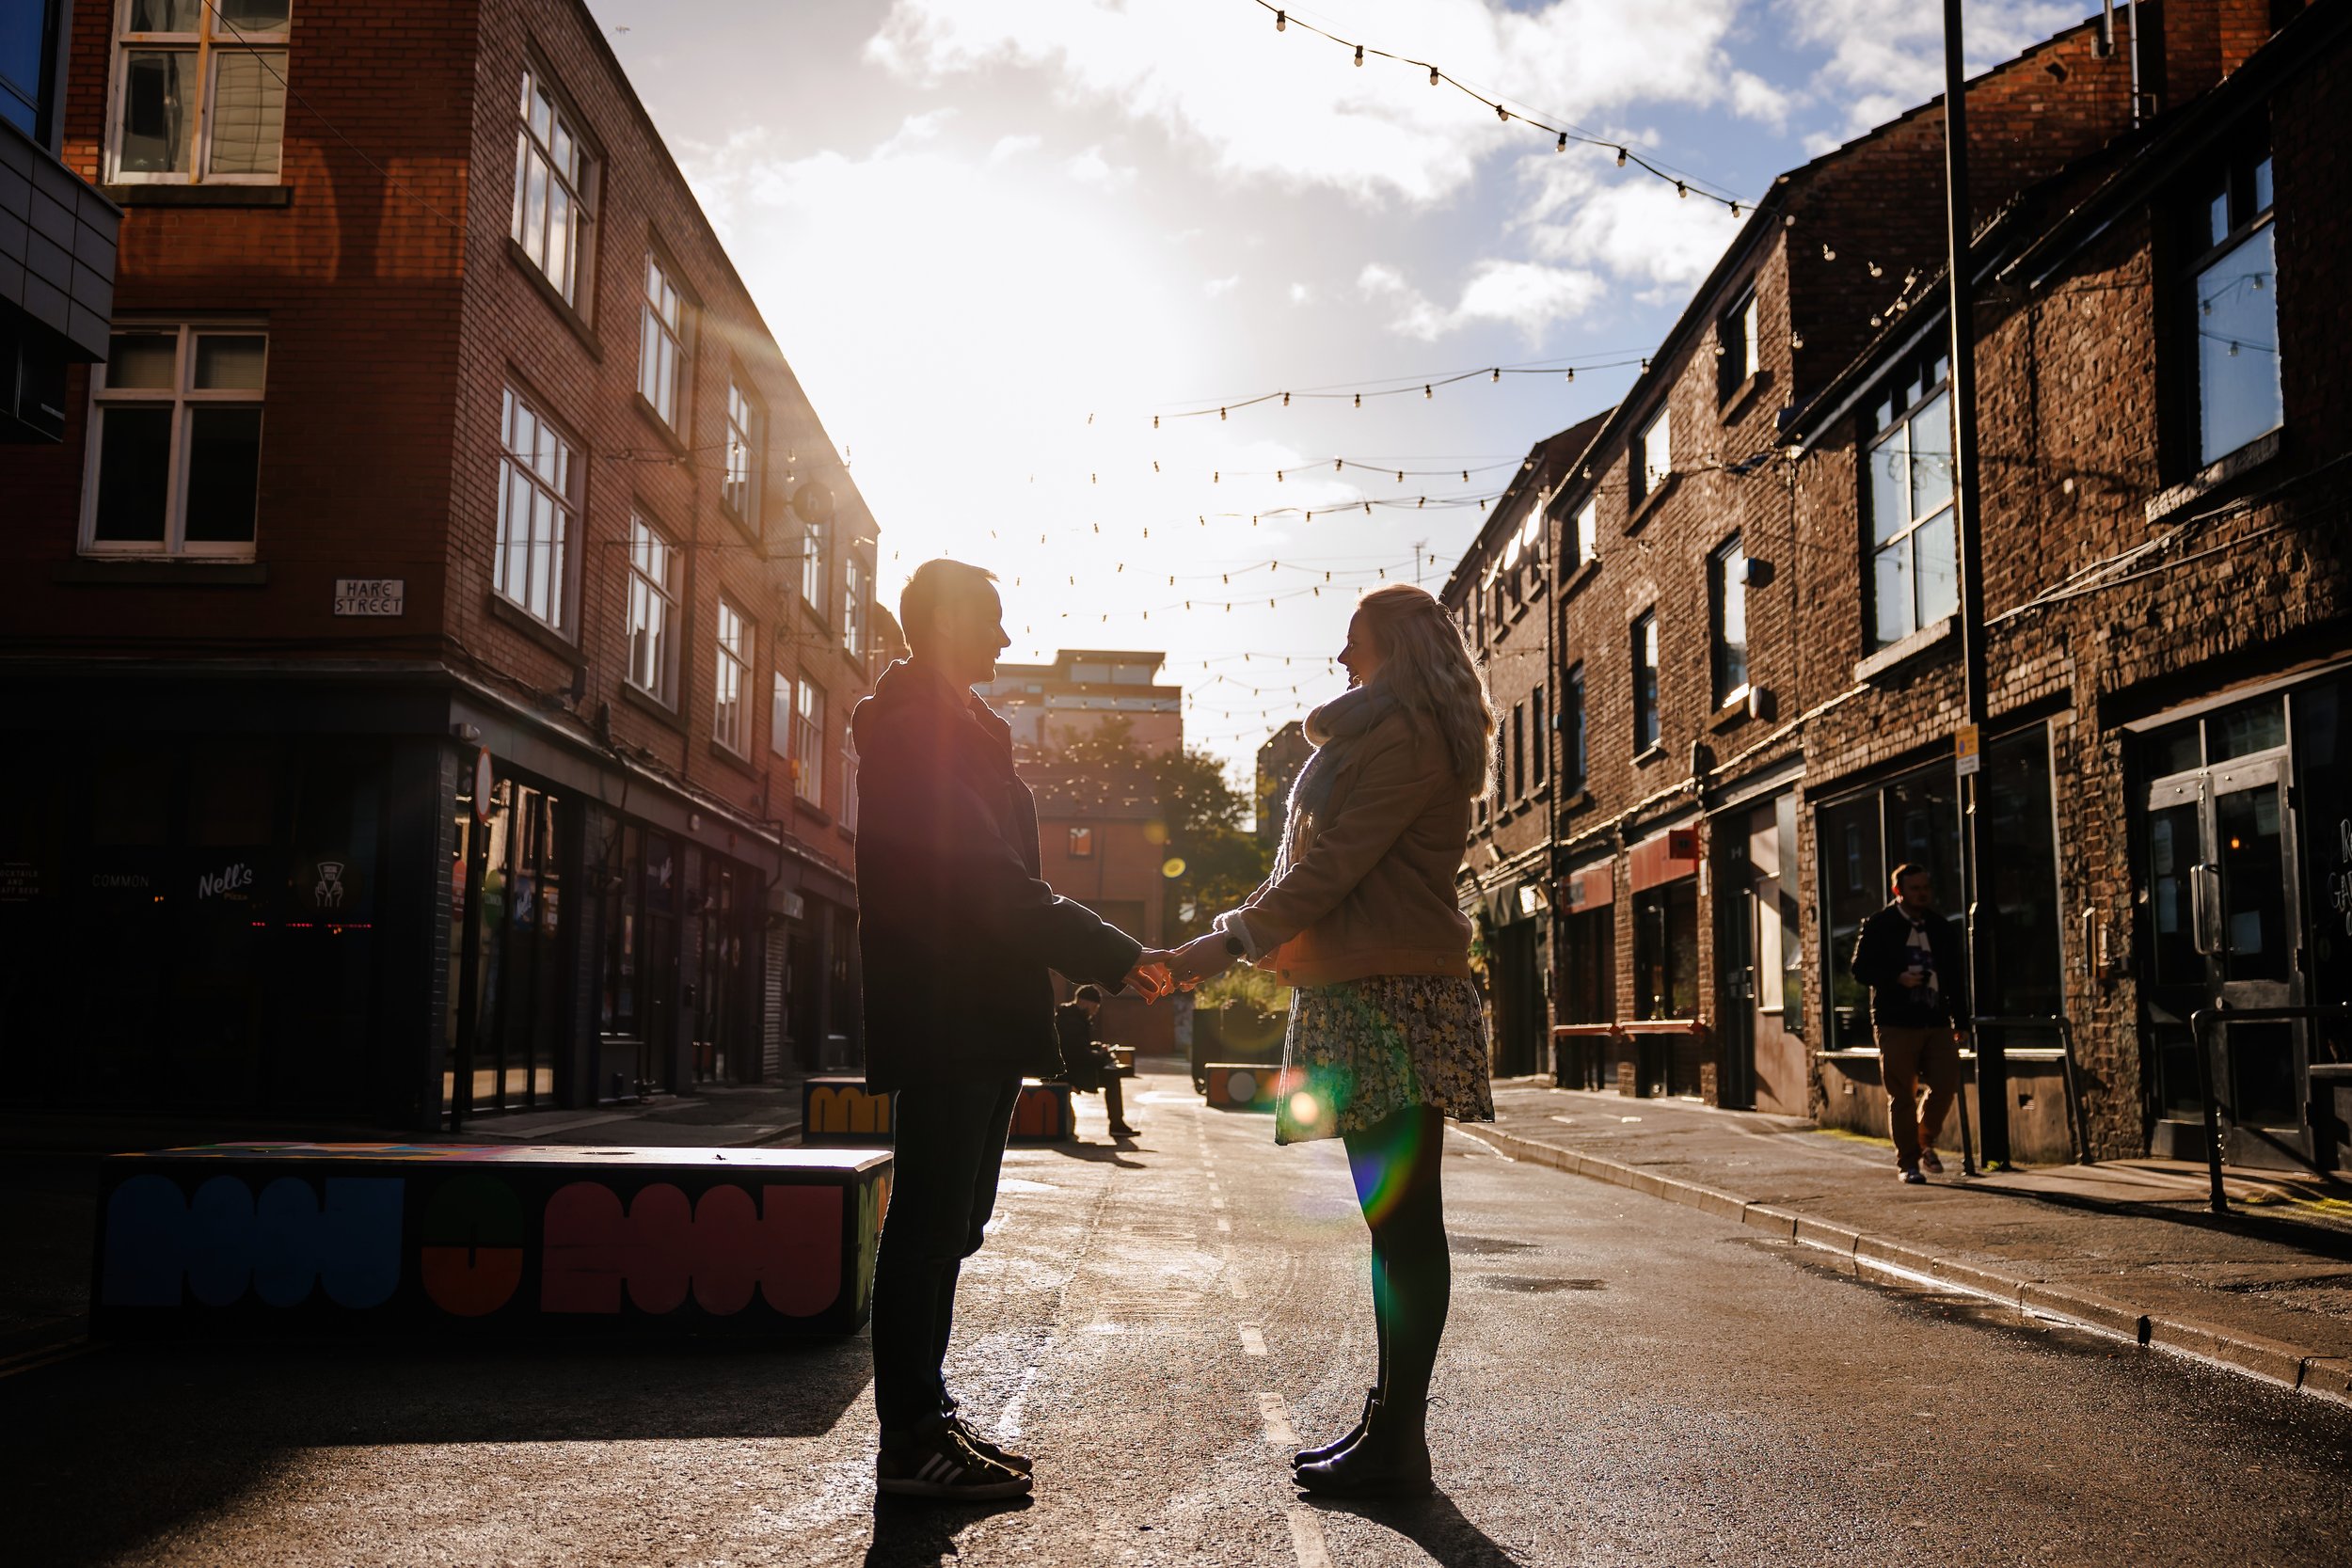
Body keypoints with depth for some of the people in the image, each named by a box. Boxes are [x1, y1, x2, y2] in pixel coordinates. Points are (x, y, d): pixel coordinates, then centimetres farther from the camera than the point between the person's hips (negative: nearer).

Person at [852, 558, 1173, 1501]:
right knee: (931, 1223, -5)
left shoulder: (956, 728, 22)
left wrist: (1106, 960, 15)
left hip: (977, 1016, 10)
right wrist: (1116, 957, -19)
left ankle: (924, 1420, 22)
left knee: (945, 1224, 13)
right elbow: (991, 882, -19)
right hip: (945, 1017, -10)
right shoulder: (915, 727, -11)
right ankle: (910, 1443, 2)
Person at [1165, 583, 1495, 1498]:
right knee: (1393, 1218, 12)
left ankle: (1398, 1444, -2)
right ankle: (1391, 1422, 19)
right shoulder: (1381, 736, 24)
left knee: (1403, 1219, -7)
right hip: (1362, 994, 10)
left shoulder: (1404, 733, -8)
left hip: (1394, 998, -10)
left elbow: (1339, 859, -16)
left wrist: (1235, 937, -13)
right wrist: (1249, 939, 21)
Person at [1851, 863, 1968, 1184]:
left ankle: (1925, 1141, 21)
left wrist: (1959, 1021, 11)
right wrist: (1897, 979, -17)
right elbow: (1860, 968, -2)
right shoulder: (1878, 926, 2)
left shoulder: (1942, 928, 13)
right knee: (1902, 1095, -1)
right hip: (1896, 1024, -3)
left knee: (1946, 1084, -5)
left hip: (1937, 1023, 4)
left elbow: (1956, 977, 17)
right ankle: (1907, 1162, 9)